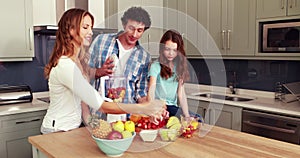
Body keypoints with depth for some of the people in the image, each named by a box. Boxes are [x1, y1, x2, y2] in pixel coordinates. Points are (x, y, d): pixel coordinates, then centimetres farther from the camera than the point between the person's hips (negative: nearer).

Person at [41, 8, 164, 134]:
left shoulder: (78, 59, 6)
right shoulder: (65, 65, -25)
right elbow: (101, 106, -30)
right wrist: (142, 108, -32)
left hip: (74, 127, 8)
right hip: (58, 131, -8)